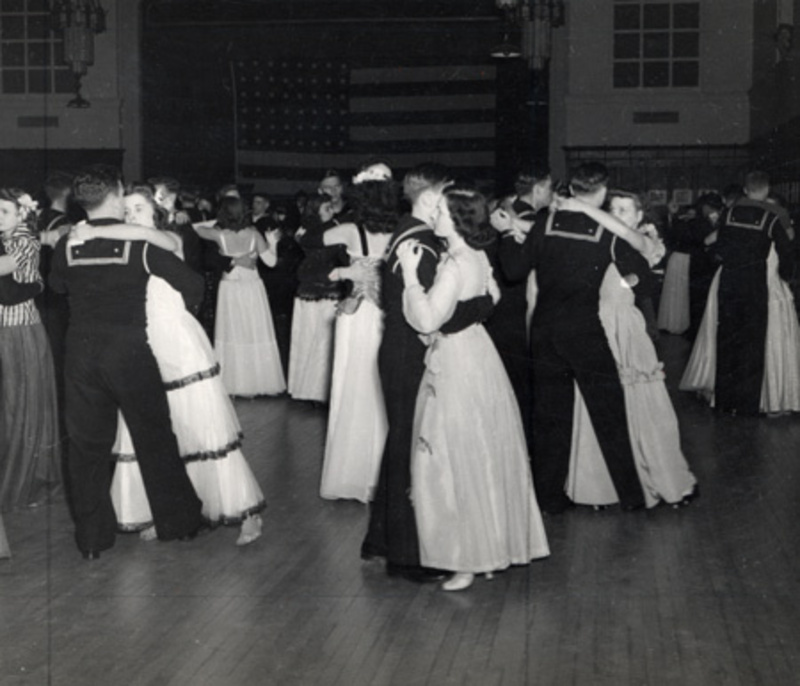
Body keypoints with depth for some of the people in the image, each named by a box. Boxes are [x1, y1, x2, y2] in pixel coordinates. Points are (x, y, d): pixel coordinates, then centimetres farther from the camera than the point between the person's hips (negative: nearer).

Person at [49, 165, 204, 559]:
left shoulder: (67, 245, 0)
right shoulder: (141, 243, -9)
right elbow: (192, 284, -8)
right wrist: (181, 311, 12)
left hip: (82, 355, 2)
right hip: (130, 353, -2)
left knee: (87, 445, 11)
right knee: (154, 440, 12)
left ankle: (92, 538, 17)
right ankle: (176, 521, 24)